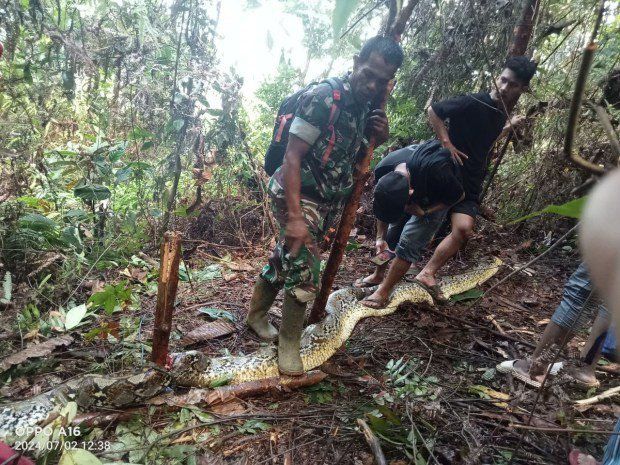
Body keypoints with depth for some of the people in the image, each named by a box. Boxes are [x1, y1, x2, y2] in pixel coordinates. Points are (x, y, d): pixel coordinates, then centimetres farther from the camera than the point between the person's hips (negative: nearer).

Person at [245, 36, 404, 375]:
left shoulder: (365, 108, 5)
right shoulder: (322, 98, -19)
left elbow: (355, 153, 19)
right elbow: (292, 157, -22)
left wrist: (380, 137, -4)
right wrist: (295, 217, -28)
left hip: (327, 201, 7)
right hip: (297, 195, -7)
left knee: (284, 261, 18)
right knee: (304, 274, -7)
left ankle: (256, 314, 38)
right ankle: (289, 343, 13)